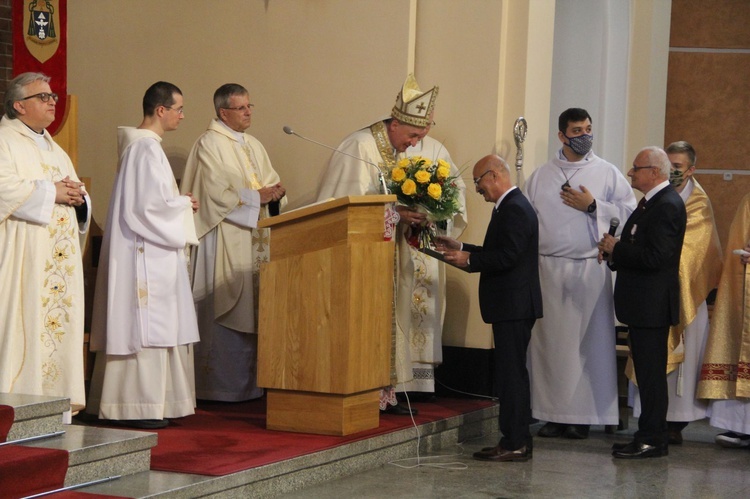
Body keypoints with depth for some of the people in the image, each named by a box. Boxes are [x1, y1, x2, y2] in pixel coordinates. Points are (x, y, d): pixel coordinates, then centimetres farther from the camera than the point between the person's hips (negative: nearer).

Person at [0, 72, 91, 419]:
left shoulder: (54, 149, 24)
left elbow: (75, 191, 25)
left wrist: (77, 195, 2)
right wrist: (50, 192, -15)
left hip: (60, 258, 8)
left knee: (59, 323, 5)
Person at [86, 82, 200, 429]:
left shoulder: (142, 145, 16)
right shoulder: (147, 148, -15)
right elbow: (152, 204, -21)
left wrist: (179, 203, 11)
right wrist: (184, 205, -5)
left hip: (146, 252, 10)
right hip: (148, 254, -10)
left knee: (151, 327, 10)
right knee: (147, 325, -8)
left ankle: (138, 401, 13)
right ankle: (141, 405, -6)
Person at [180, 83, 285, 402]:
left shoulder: (254, 146, 20)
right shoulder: (209, 144, -5)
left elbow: (270, 182, 20)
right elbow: (217, 191, -15)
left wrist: (274, 192, -3)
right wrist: (257, 197, -12)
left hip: (256, 238, 8)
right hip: (225, 240, -8)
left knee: (255, 310, 4)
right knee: (227, 311, -10)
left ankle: (250, 384, 7)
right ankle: (223, 385, -7)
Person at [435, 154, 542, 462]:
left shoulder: (514, 209, -16)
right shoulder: (511, 206, 17)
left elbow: (507, 256, -23)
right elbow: (498, 252, 20)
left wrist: (469, 260, -14)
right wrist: (461, 249, 16)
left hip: (514, 306, -11)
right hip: (512, 306, 11)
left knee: (511, 374, -8)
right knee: (512, 373, 13)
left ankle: (515, 444, -6)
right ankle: (517, 440, 19)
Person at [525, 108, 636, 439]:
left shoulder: (608, 173, 7)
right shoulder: (540, 176, 11)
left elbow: (629, 212, 0)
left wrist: (592, 206, -9)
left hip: (590, 270, -2)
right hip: (548, 269, 2)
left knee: (588, 341, -2)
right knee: (548, 340, 1)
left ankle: (582, 417, 4)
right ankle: (552, 414, 8)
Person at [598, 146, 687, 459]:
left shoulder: (667, 206, -17)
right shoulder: (653, 202, 17)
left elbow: (655, 257, -25)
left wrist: (617, 249, -14)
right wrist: (613, 251, 3)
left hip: (652, 305, -11)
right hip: (643, 304, 11)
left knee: (650, 373, -6)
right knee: (647, 373, 13)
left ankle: (652, 440, -1)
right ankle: (650, 436, 19)